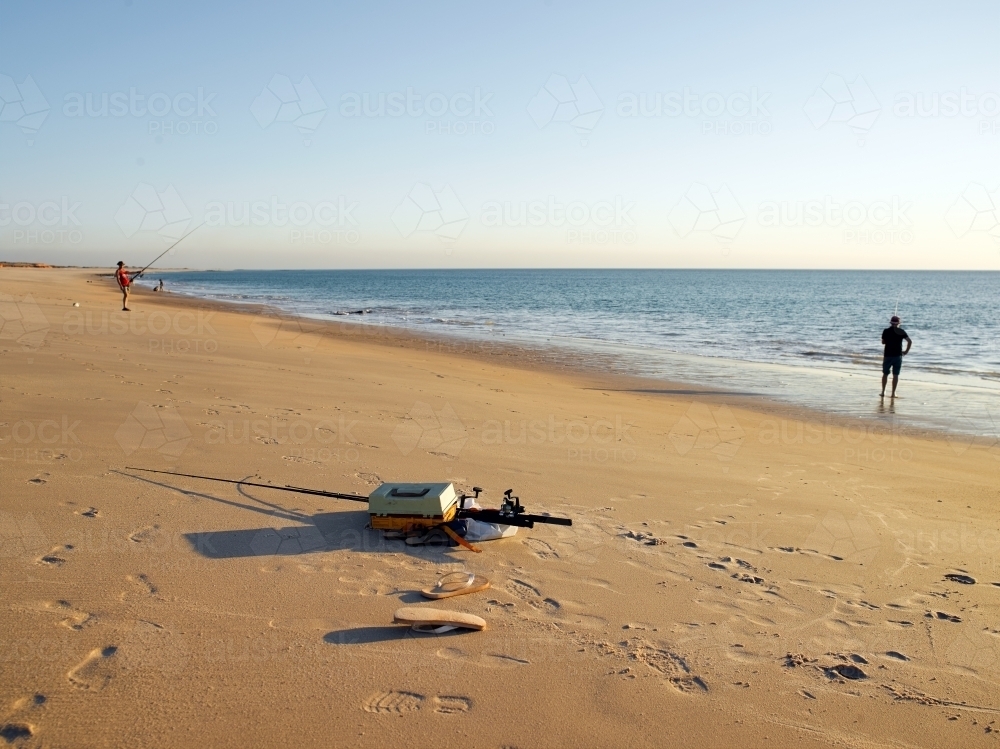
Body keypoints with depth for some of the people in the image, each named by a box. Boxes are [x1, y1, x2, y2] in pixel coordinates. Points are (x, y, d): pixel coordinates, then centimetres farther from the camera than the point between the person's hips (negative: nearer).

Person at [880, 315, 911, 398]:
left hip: (888, 355, 0)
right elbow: (910, 341, -9)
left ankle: (883, 392, 13)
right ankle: (893, 393, 4)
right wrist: (906, 351, 0)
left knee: (885, 374, 12)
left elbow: (883, 342, 7)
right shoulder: (901, 331, -2)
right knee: (895, 375, 5)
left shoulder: (886, 331, -4)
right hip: (898, 356, 0)